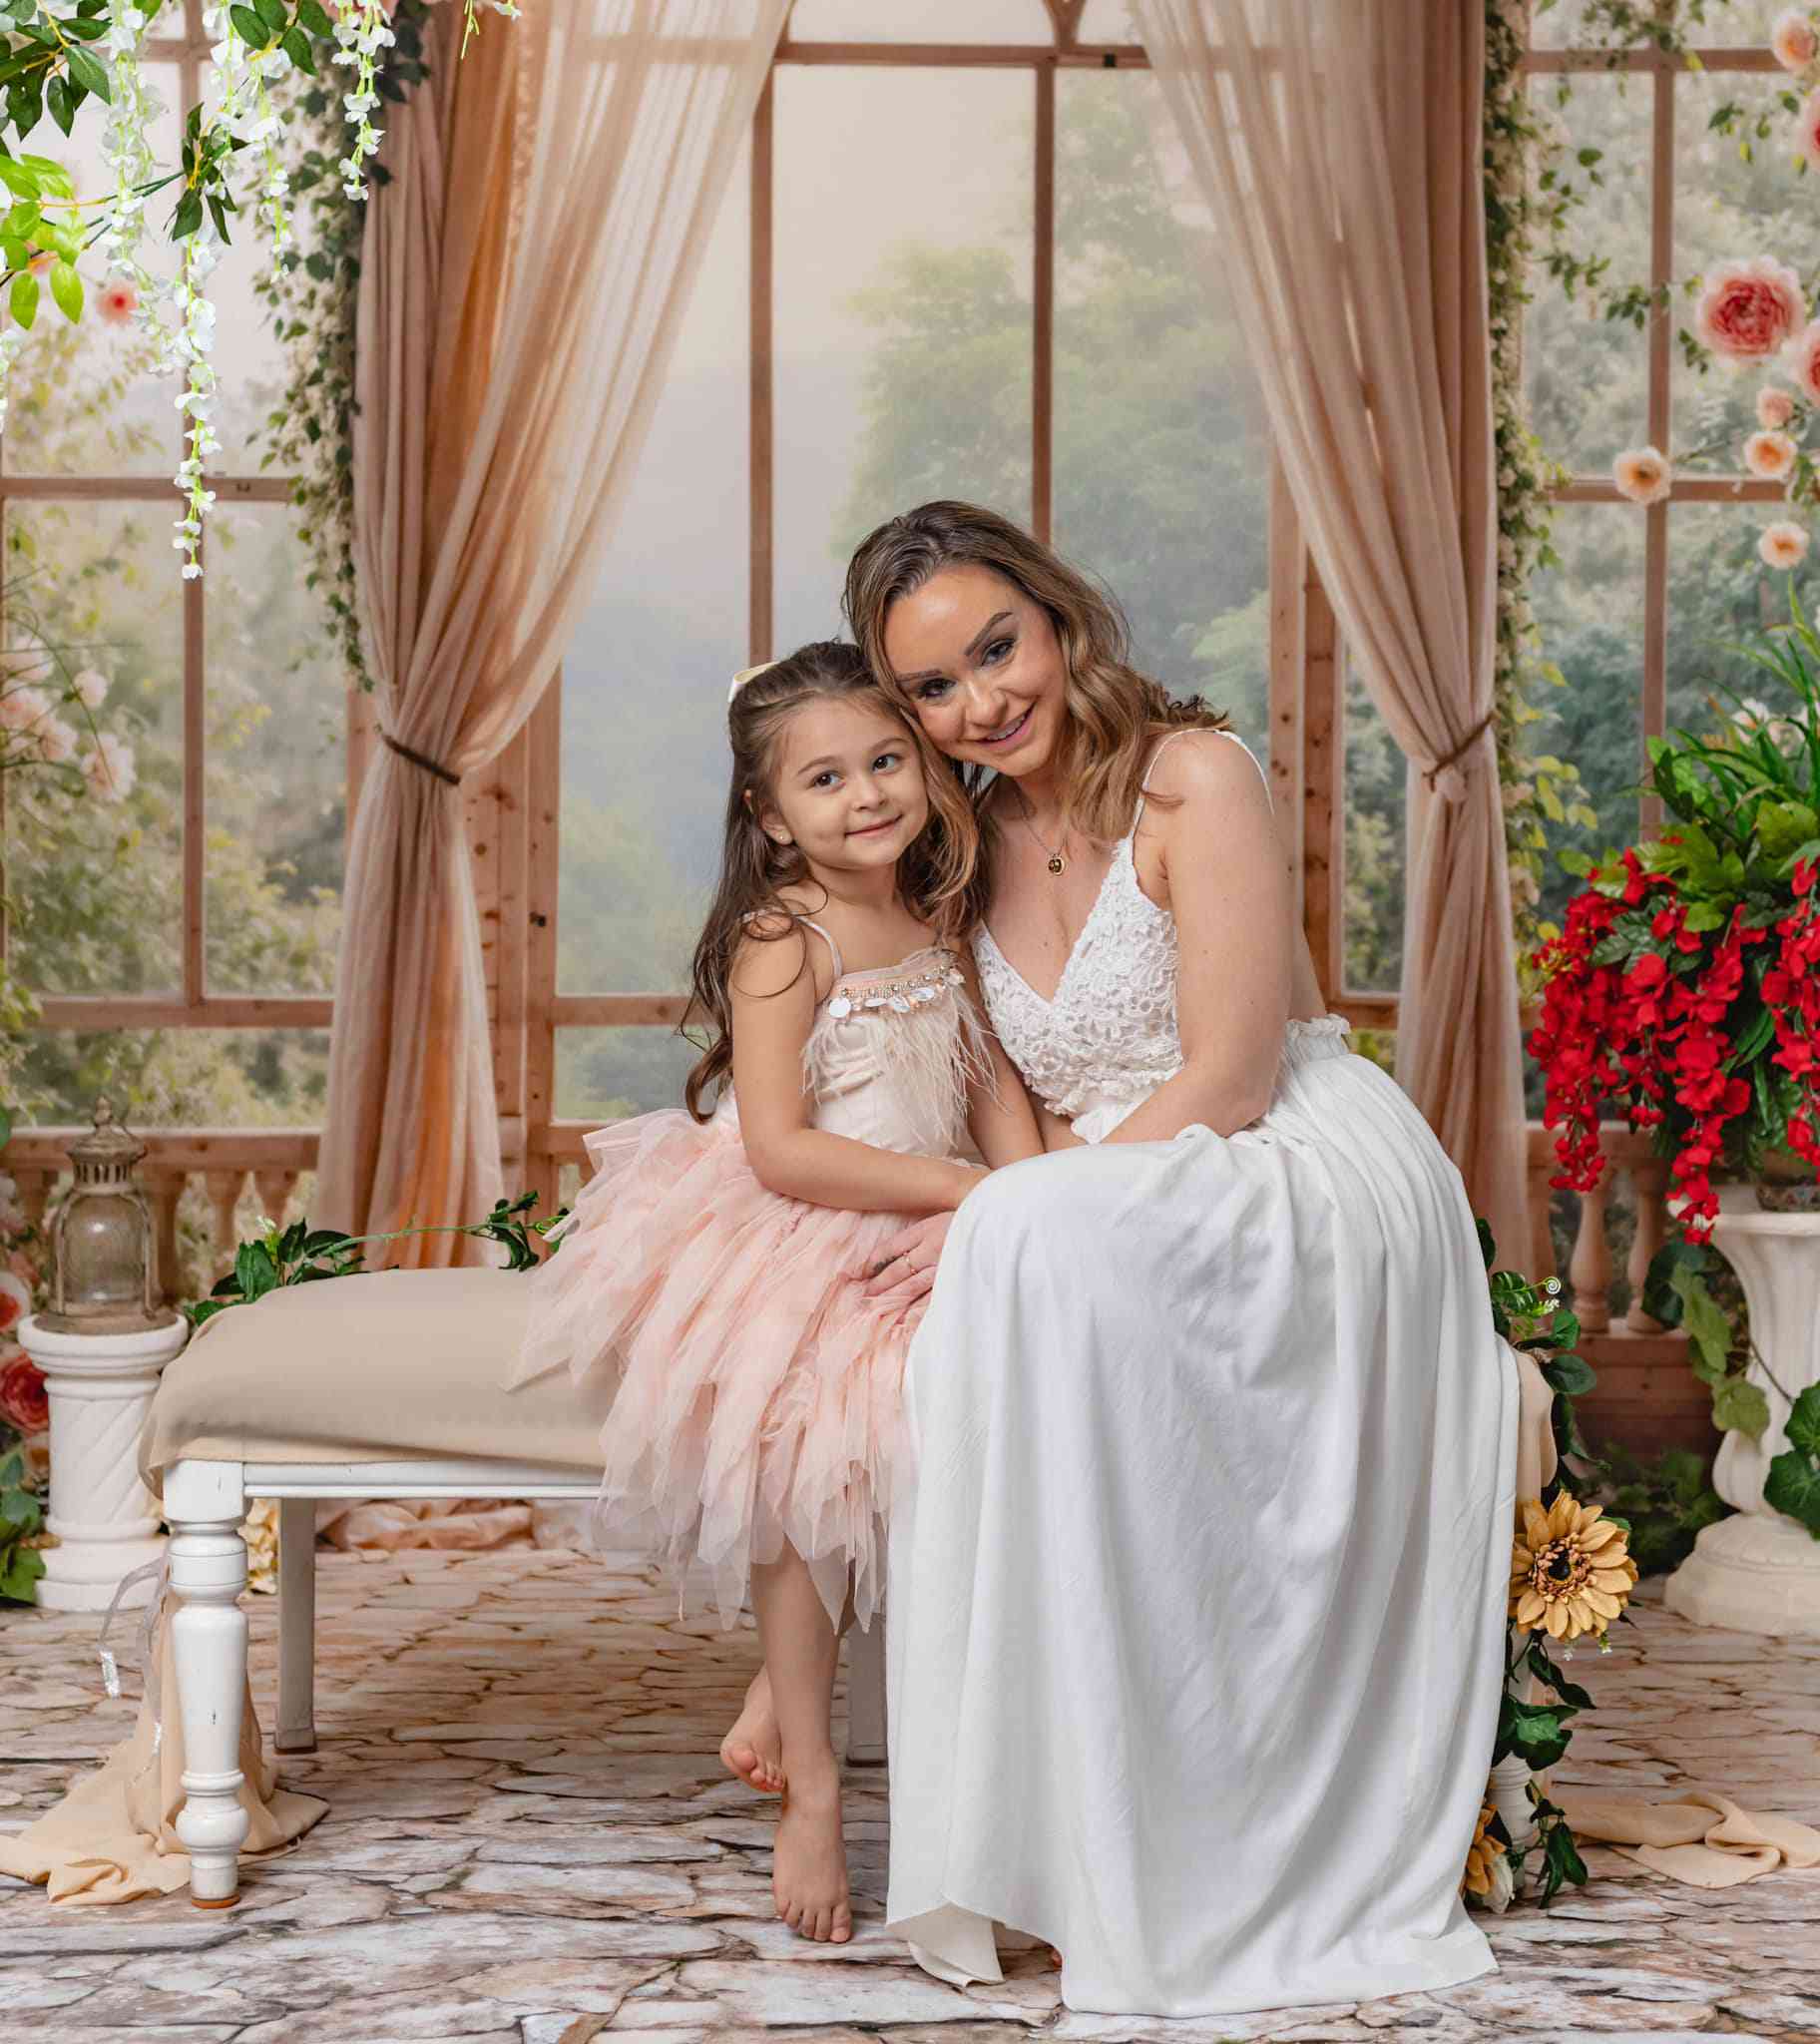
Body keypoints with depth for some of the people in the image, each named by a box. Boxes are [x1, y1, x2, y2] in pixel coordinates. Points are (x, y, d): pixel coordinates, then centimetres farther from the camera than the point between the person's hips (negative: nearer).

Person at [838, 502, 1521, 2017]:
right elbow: (1056, 1108, 14)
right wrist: (995, 1227, -10)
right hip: (1118, 1217, 6)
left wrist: (996, 1224, -19)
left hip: (1318, 1185, -6)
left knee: (1047, 1239, -34)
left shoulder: (1192, 780, -8)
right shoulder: (973, 851, 13)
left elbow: (1229, 1081, -14)